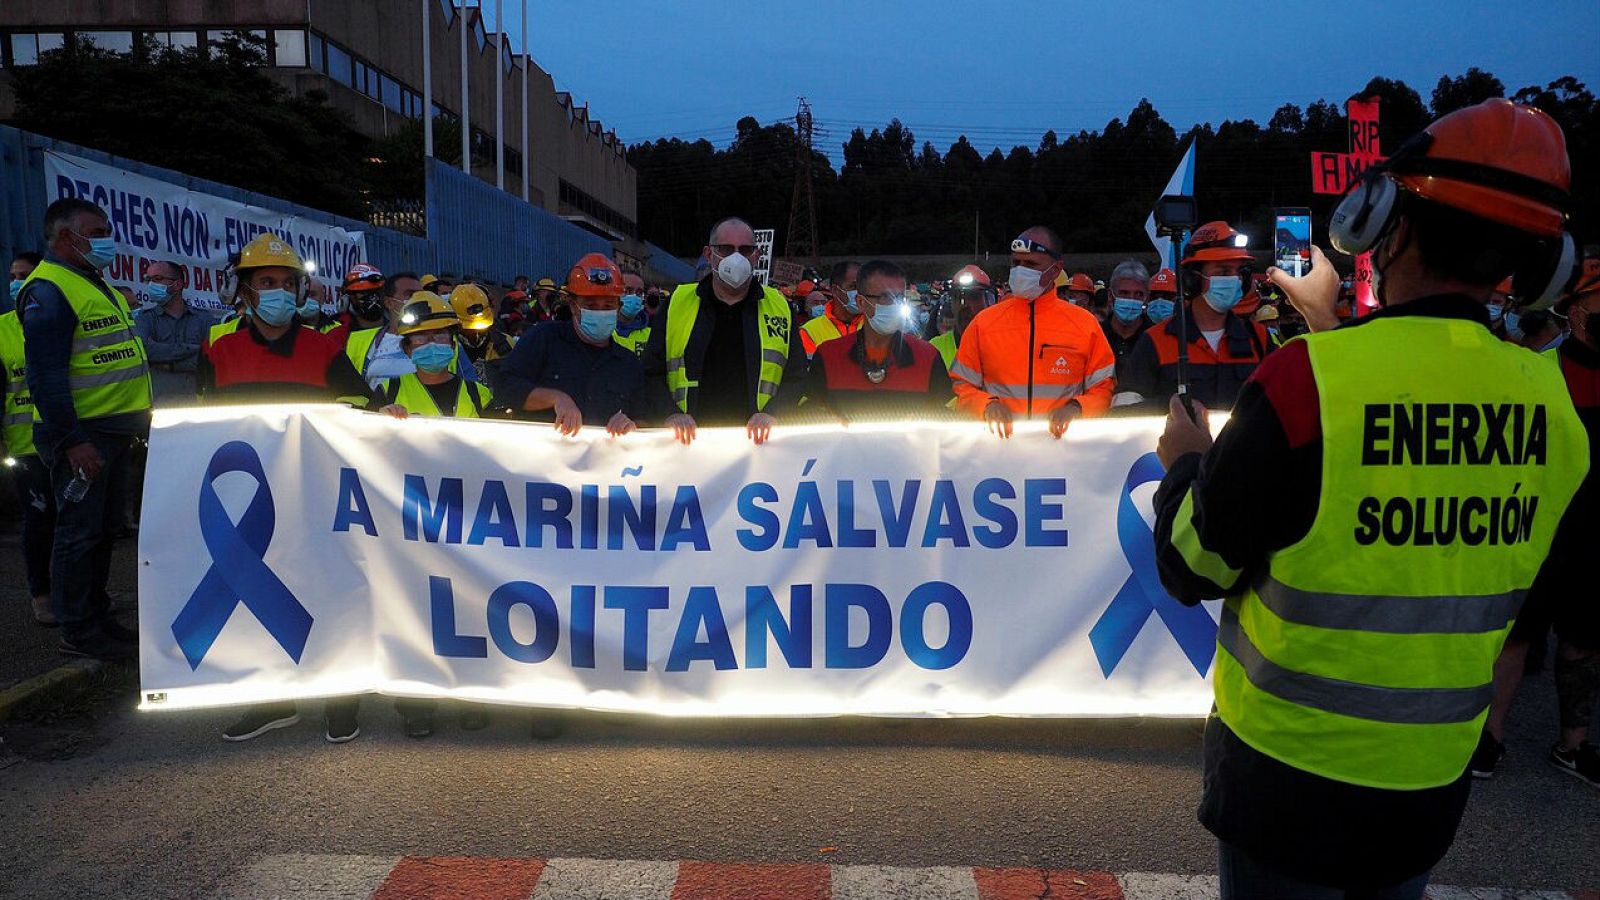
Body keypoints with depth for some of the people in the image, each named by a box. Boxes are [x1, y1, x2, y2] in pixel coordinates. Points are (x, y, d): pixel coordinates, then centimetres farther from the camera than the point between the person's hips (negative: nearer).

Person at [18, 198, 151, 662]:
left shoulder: (97, 285, 18)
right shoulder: (48, 290, -13)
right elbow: (46, 375, -20)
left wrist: (137, 422, 21)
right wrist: (73, 441, -24)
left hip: (113, 431, 10)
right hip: (80, 434, -10)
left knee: (103, 529, 15)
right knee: (79, 532, -2)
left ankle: (97, 618, 26)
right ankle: (78, 631, 7)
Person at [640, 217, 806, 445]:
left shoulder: (779, 307, 12)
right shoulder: (678, 304, 10)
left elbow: (796, 376, 11)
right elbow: (652, 372, 10)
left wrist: (772, 412, -7)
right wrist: (671, 413, -7)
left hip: (756, 441, 1)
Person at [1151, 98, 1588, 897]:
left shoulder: (1305, 376, -23)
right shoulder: (1550, 401, -7)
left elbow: (1192, 568, -14)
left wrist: (1186, 462, 5)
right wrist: (1335, 335, 17)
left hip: (1289, 775, -4)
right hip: (1435, 779, 5)